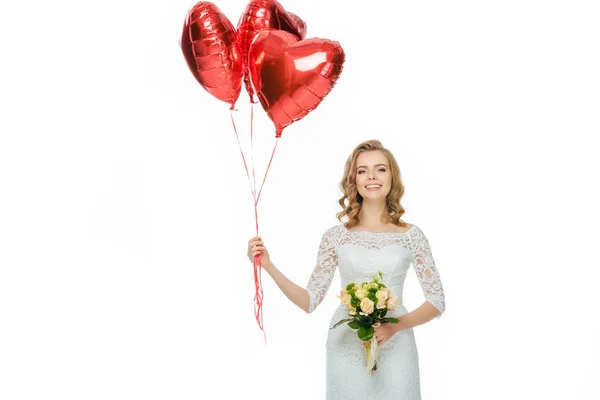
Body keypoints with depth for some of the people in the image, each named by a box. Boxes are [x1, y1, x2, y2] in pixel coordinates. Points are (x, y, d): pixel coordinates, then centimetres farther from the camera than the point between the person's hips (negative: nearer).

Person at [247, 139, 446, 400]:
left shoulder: (411, 236, -2)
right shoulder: (336, 237, -1)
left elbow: (437, 302, 0)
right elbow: (310, 301, -2)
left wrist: (395, 326, -16)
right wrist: (268, 266, -13)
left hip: (395, 349, 0)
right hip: (347, 348, 0)